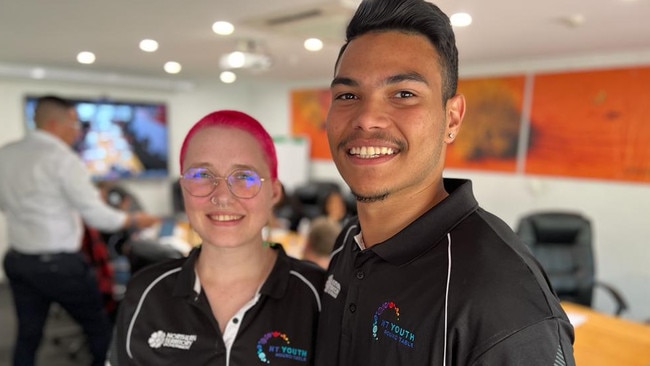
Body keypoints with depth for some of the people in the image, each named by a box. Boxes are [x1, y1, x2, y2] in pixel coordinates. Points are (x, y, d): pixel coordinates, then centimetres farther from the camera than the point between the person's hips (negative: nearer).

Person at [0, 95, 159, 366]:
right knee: (99, 328, 11)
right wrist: (135, 220, -4)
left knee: (27, 335, 18)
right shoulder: (62, 158, -18)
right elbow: (97, 216, -18)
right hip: (59, 264, -7)